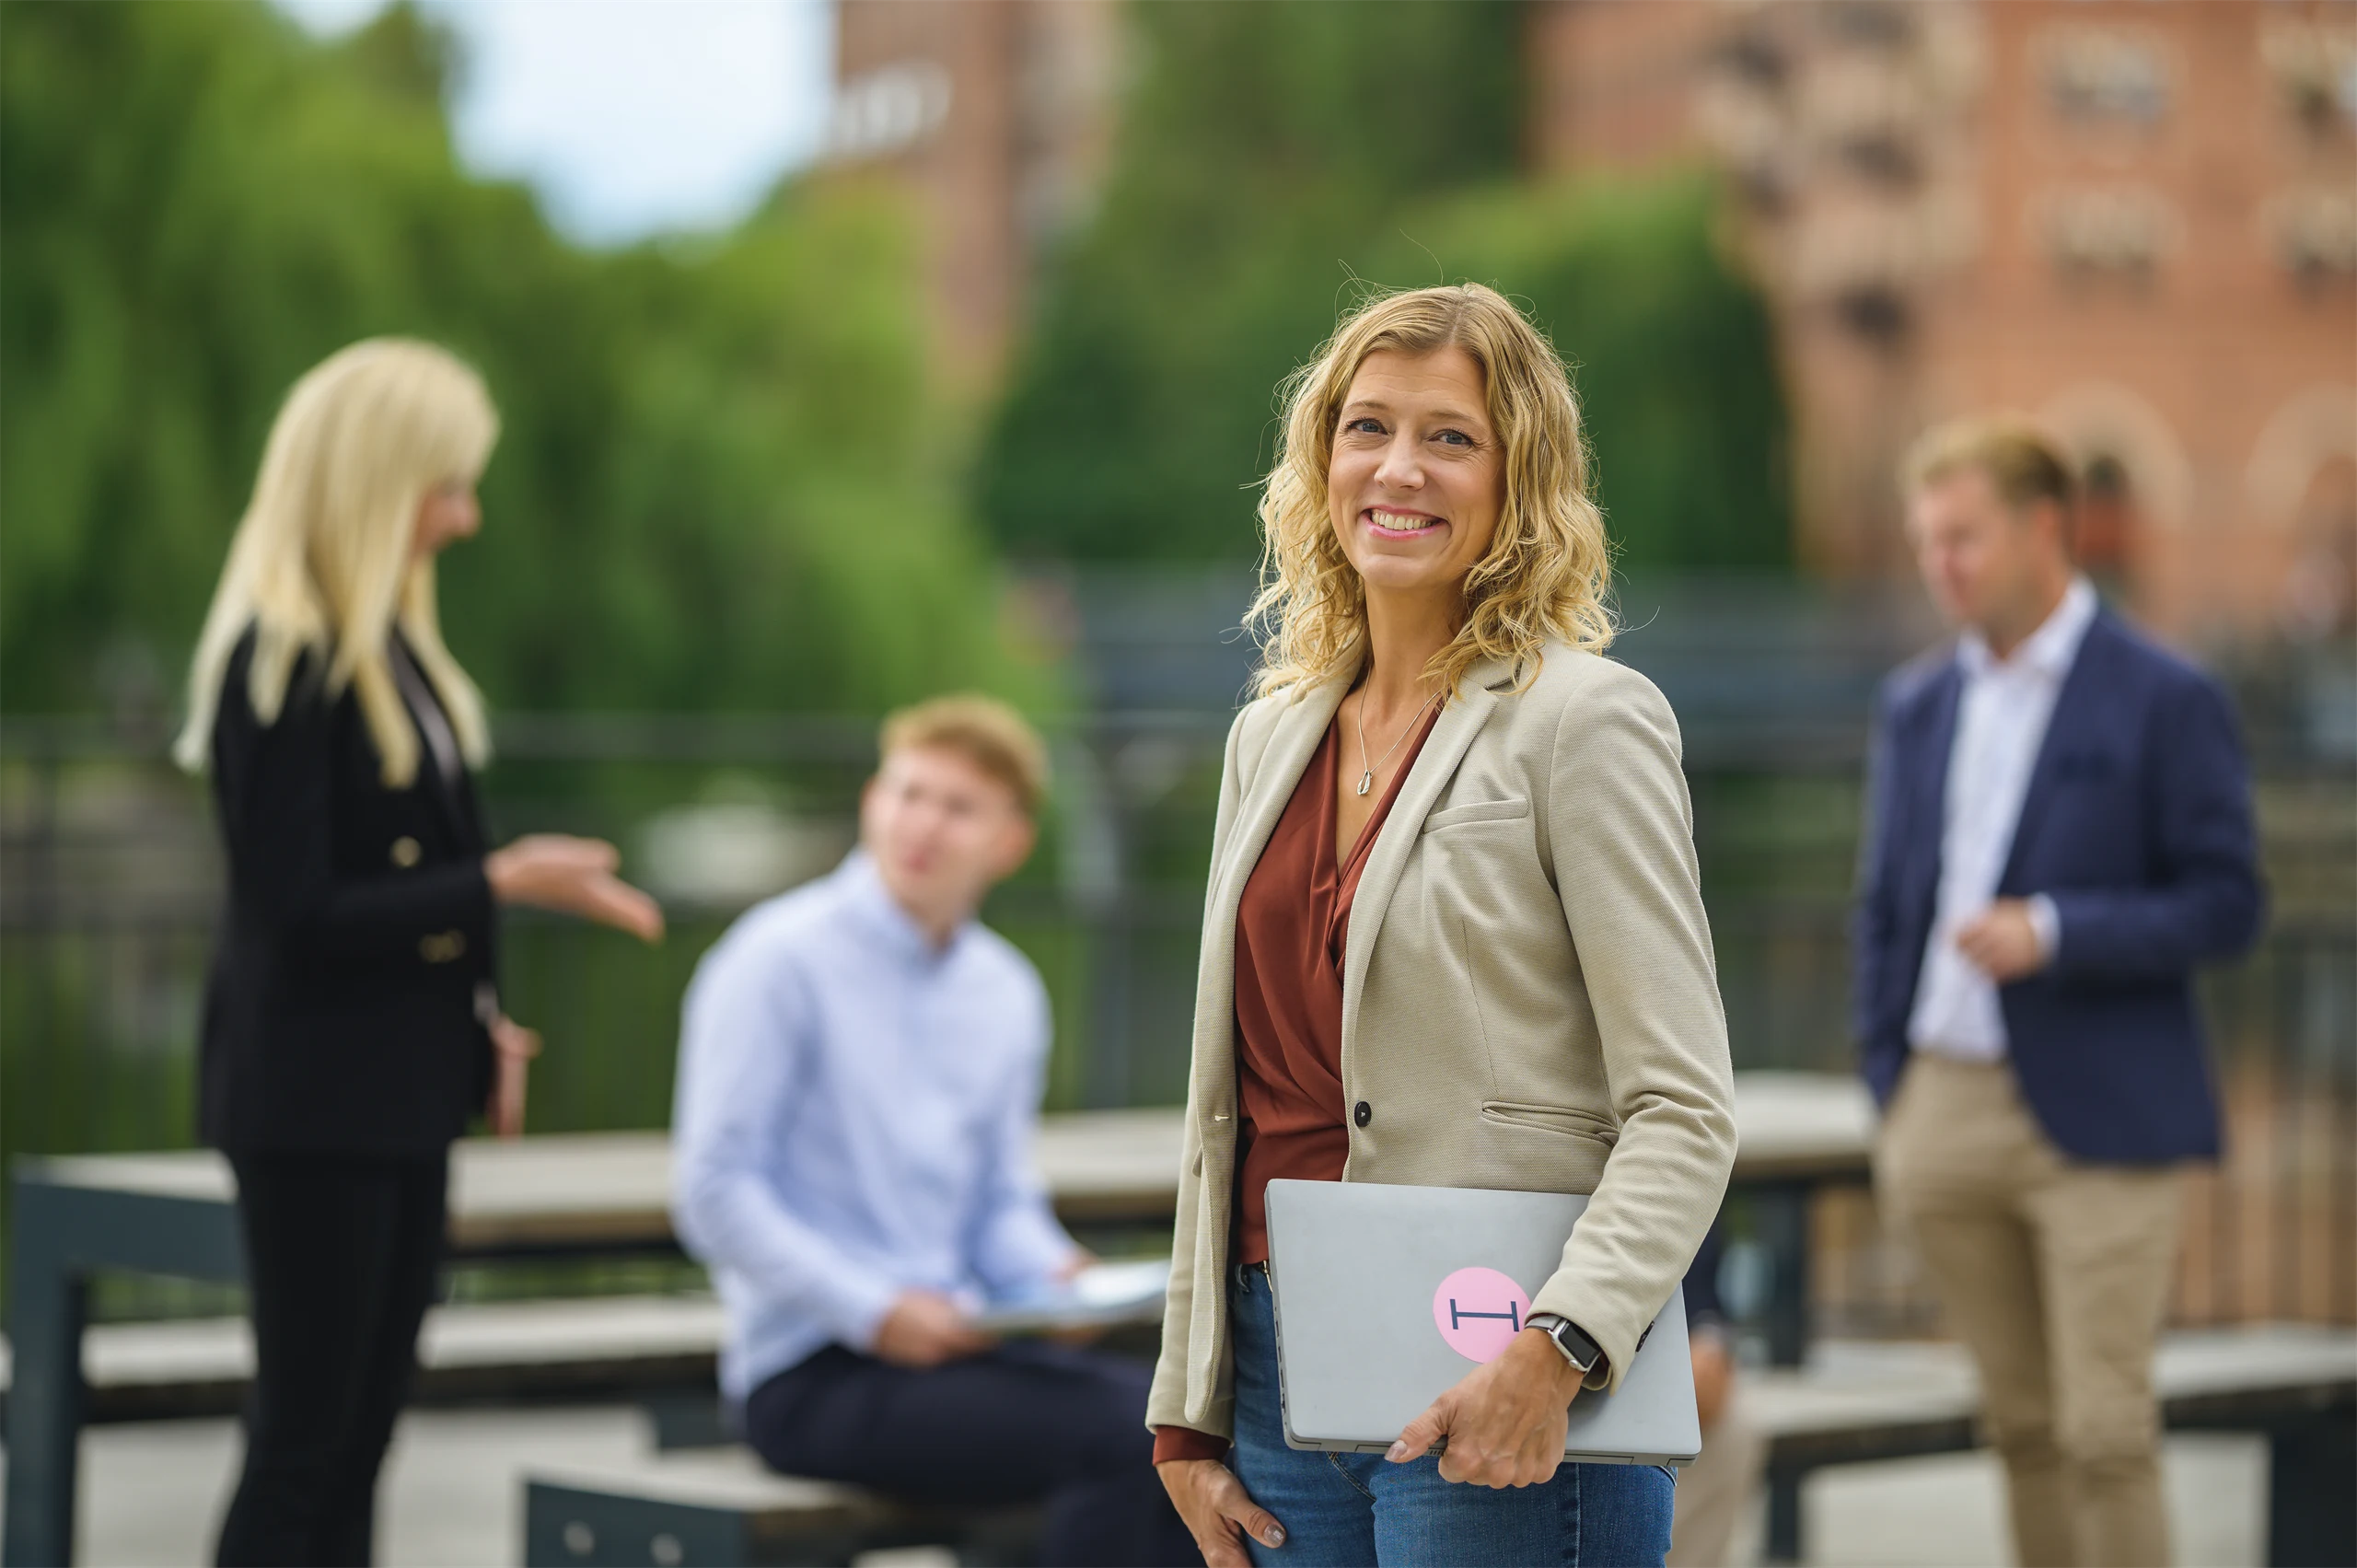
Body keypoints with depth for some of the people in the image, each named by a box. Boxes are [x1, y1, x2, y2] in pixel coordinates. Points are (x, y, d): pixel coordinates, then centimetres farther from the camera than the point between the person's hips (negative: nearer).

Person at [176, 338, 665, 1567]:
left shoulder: (388, 647, 10)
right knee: (303, 1443, -3)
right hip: (312, 1104, -9)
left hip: (400, 1094, 9)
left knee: (356, 1439, 11)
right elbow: (296, 911, -19)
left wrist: (477, 1024, 6)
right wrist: (501, 885, -18)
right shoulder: (278, 664, -16)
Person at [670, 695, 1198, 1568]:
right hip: (814, 1377, -7)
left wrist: (1053, 1276, -2)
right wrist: (873, 1310, -17)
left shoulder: (1007, 994, 15)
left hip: (950, 1345, 7)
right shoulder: (780, 961, -6)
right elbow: (713, 1193, -10)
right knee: (1117, 1435, -27)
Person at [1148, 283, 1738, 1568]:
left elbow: (1682, 1113, -11)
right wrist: (1187, 1411, 12)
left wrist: (1556, 1351, -24)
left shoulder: (1588, 719, -6)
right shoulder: (1270, 737, 13)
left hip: (1493, 1407, -6)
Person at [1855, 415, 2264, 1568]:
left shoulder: (2166, 702, -5)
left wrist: (2053, 931, -20)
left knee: (2105, 1429, -5)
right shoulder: (1916, 703, 12)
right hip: (1946, 1106, 5)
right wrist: (1891, 1099, 11)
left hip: (2098, 1122, -5)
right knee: (2019, 1421, 9)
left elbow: (2226, 906, -8)